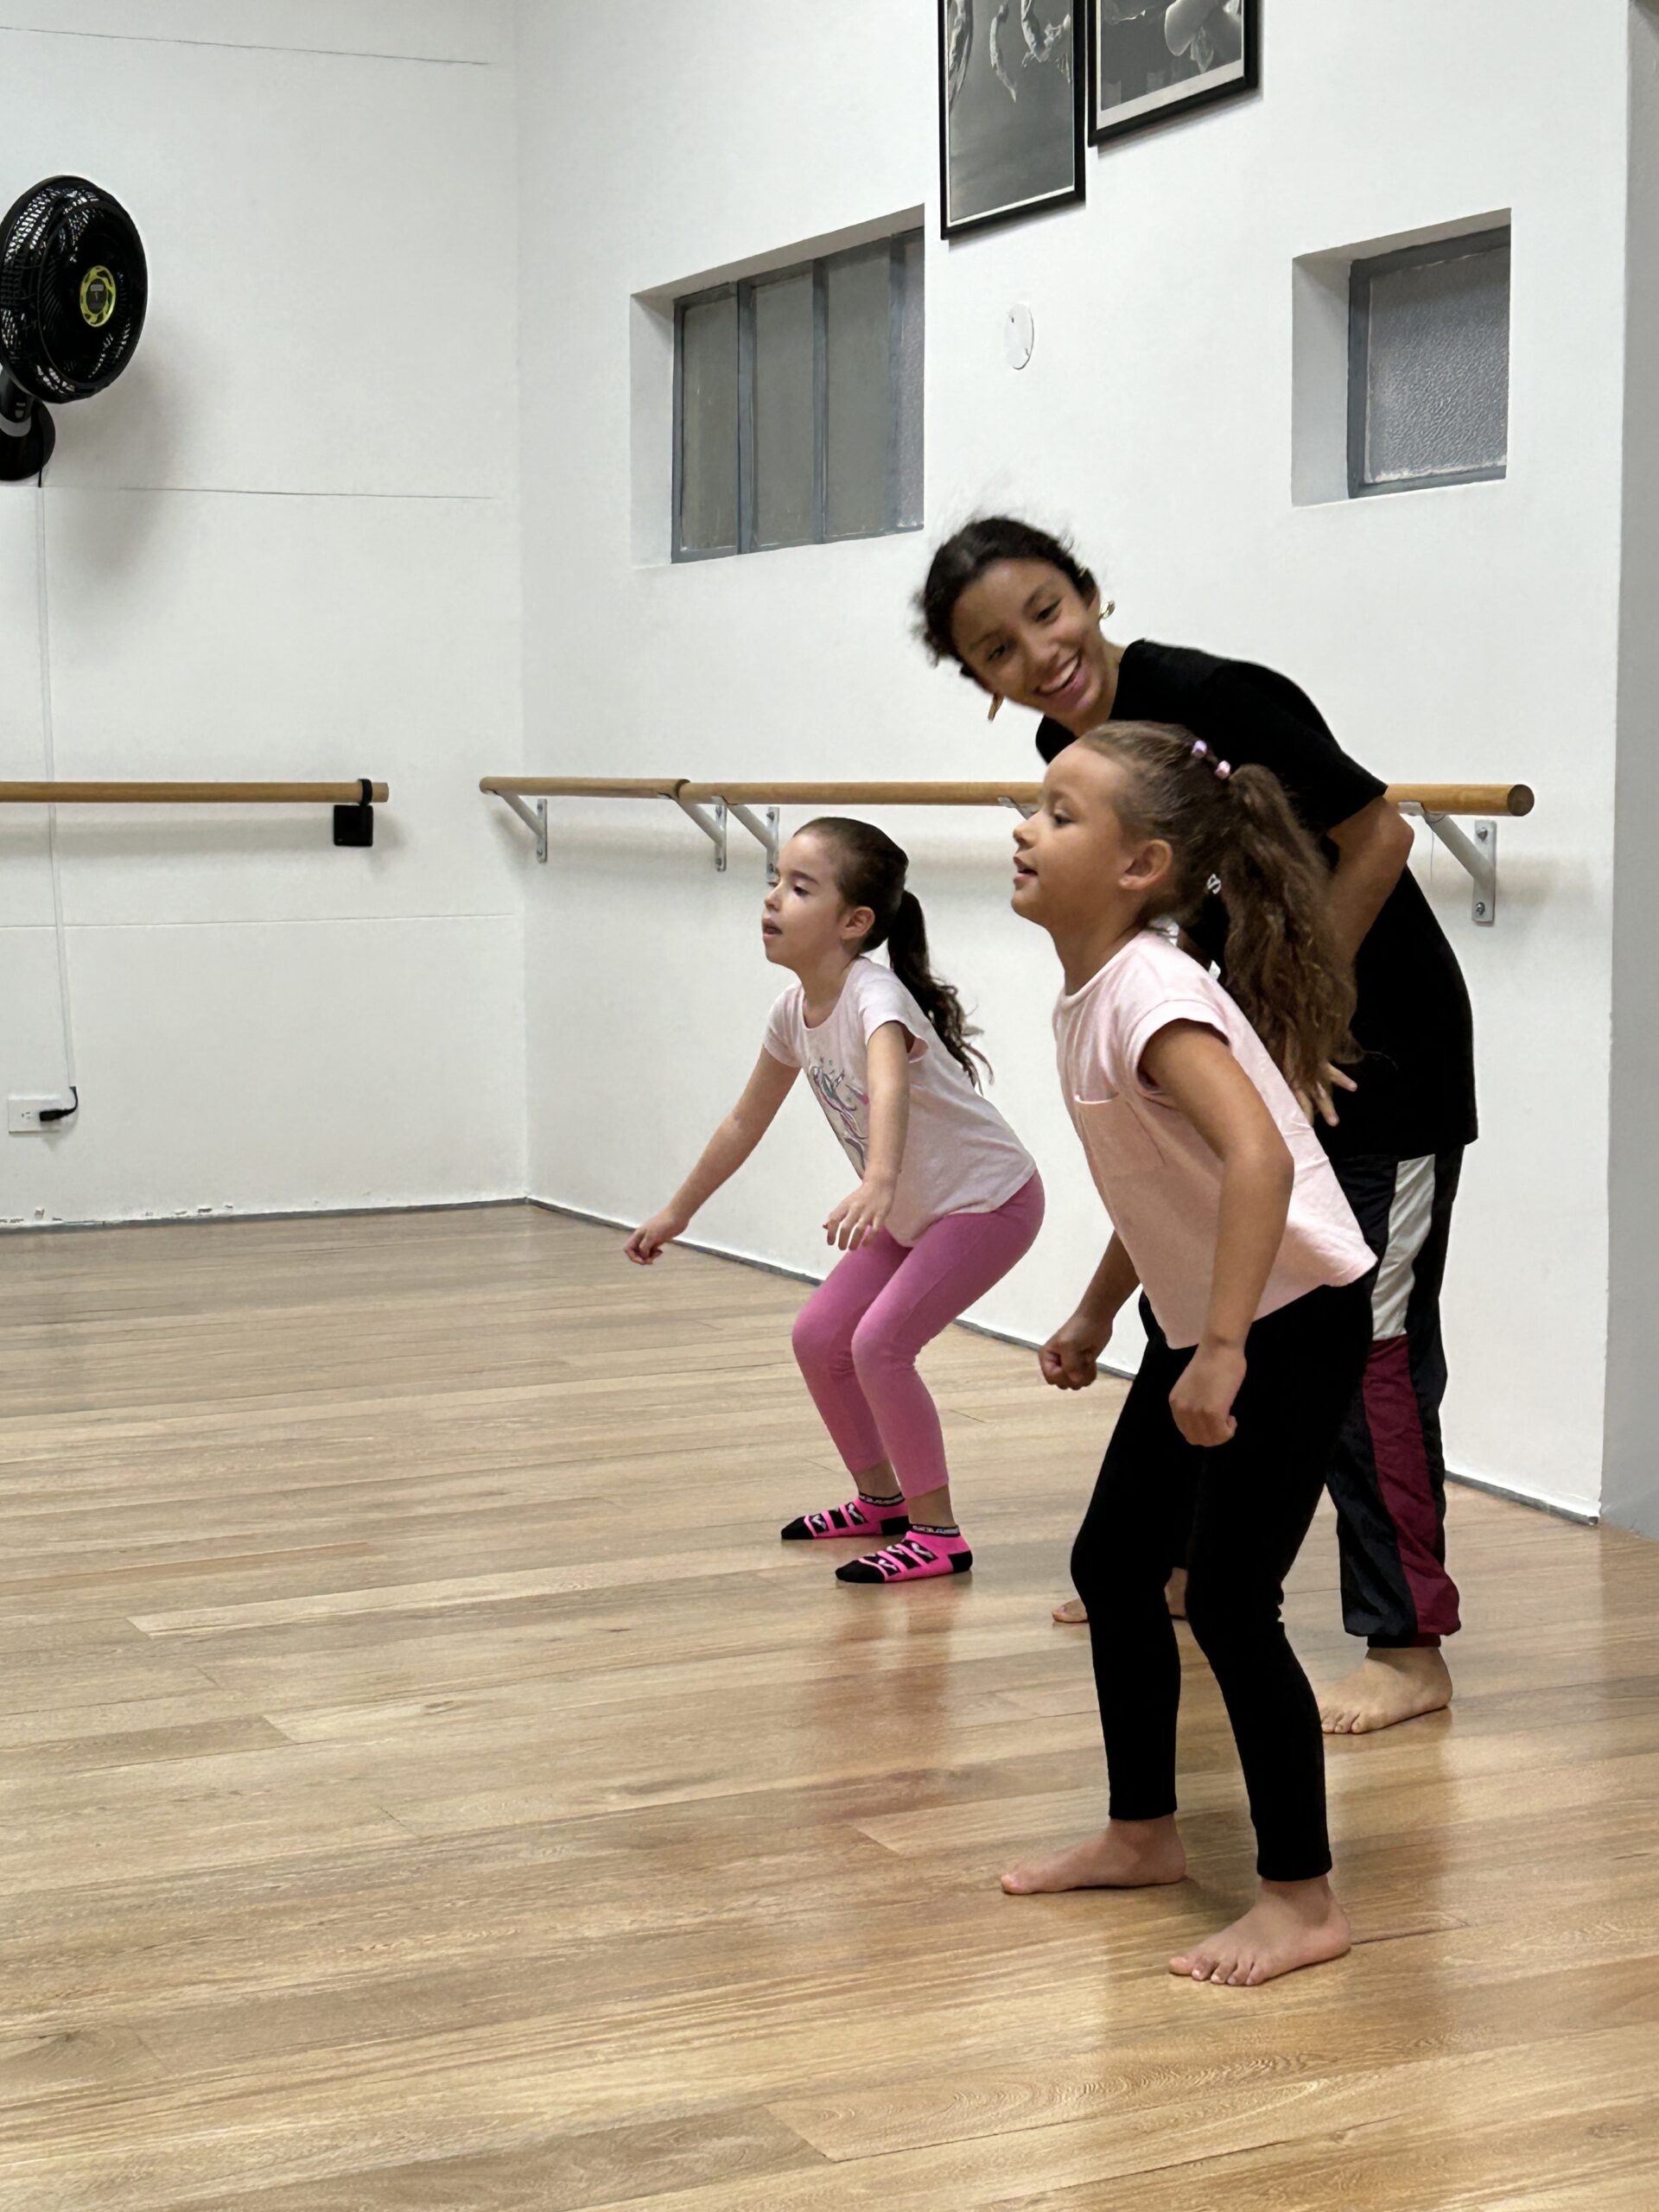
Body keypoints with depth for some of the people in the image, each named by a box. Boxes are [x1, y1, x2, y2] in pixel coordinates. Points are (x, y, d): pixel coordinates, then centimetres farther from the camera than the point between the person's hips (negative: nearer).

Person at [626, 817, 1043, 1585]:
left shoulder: (873, 997, -30)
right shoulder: (796, 1011, -4)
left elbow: (888, 1090, -52)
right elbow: (746, 1121, 10)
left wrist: (876, 1184, -70)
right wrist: (677, 1212, 17)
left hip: (990, 1200, -9)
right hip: (913, 1211, 9)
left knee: (879, 1344, -19)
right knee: (818, 1336, 8)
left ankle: (937, 1533, -5)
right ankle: (879, 1498, 27)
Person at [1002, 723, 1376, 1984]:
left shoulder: (1151, 995, -23)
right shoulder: (1091, 994, 6)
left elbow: (1257, 1158, -37)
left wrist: (1222, 1351, -37)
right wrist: (1097, 1314, 26)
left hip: (1294, 1320, -10)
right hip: (1201, 1321, 10)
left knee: (1228, 1600, -7)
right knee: (1113, 1565, 15)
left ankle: (1302, 1901, 6)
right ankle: (1143, 1833, 31)